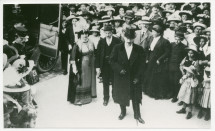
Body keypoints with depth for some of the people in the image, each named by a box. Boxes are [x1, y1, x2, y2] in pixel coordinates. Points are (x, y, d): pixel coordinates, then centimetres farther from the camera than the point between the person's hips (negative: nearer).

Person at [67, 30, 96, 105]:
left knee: (89, 81, 16)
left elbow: (93, 55, 10)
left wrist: (94, 66, 10)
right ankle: (77, 99, 16)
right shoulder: (77, 45, -14)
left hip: (90, 67, 6)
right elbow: (72, 57, -16)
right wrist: (74, 67, -22)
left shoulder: (91, 44, 3)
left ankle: (87, 97, 32)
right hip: (80, 67, -6)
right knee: (80, 82, 3)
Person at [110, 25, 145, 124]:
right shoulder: (117, 48, -4)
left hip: (134, 78, -1)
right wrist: (119, 69, -17)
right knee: (121, 96, 15)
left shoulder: (139, 49, -5)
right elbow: (112, 61, -3)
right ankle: (123, 112, 36)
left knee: (136, 97, 7)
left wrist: (137, 76, -11)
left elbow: (141, 64, -4)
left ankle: (137, 115, 21)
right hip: (121, 77, 1)